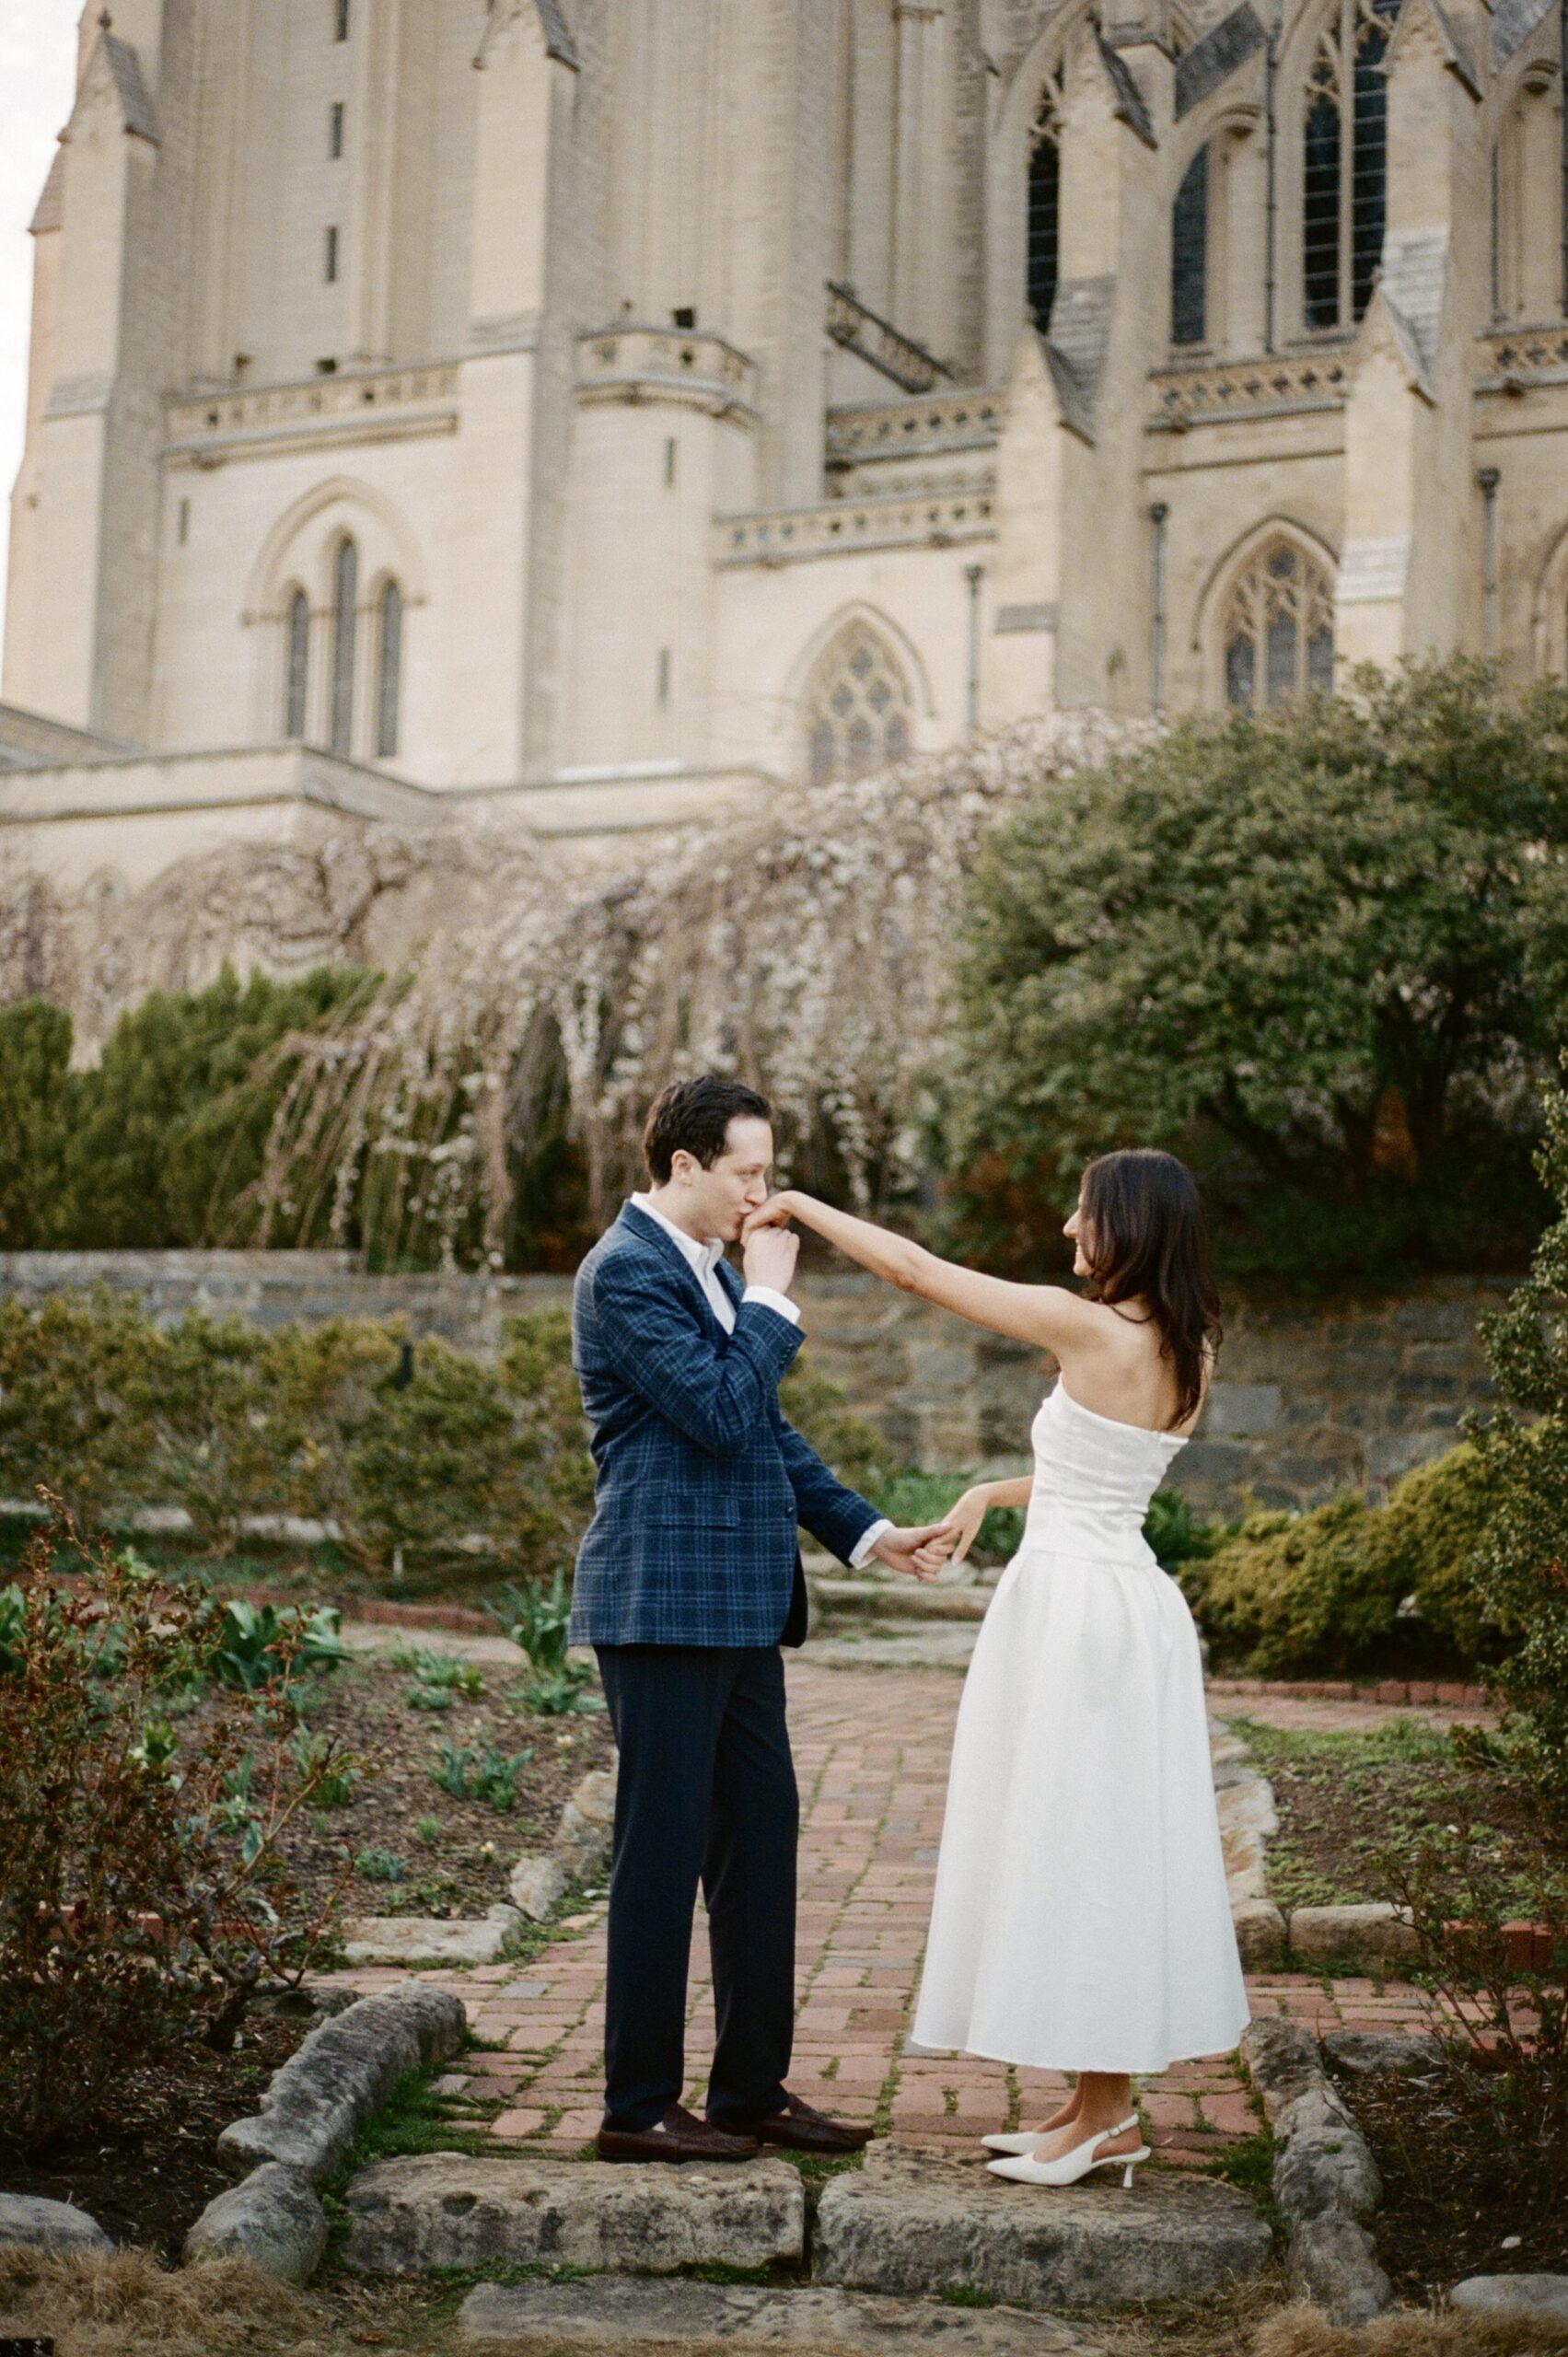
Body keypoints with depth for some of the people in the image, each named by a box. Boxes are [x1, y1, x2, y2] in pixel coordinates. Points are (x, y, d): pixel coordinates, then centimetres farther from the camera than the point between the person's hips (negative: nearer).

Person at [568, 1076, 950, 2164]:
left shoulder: (713, 1270, 17)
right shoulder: (627, 1271, -13)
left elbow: (767, 1432, 21)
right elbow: (723, 1412, -21)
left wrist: (866, 1530, 14)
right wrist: (770, 1298, -9)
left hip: (739, 1605, 9)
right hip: (666, 1600, -9)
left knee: (763, 1836, 12)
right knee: (665, 1851, -2)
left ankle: (754, 2088, 22)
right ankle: (640, 2106, 9)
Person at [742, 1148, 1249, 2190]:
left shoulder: (1086, 1325, -14)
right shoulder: (1191, 1353, 7)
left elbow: (914, 1266, -9)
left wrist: (803, 1205, 2)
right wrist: (995, 1489, 26)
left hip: (1071, 1605, -8)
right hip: (1135, 1603, 8)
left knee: (1076, 1846, -1)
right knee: (1111, 1849, 12)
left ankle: (1107, 2119, 5)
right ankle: (1099, 2102, 20)